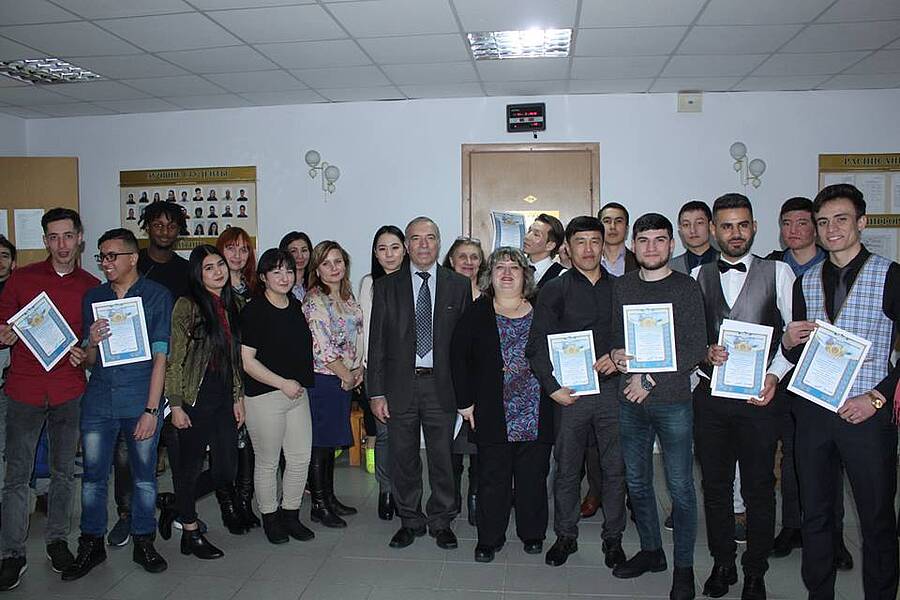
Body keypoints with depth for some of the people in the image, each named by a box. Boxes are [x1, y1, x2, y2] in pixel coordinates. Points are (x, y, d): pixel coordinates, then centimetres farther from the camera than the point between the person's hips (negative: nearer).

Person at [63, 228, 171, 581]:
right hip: (98, 402, 3)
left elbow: (160, 356, -7)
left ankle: (143, 542, 23)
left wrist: (151, 409, -12)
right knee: (93, 476, 9)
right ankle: (91, 546, 25)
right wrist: (92, 344, -11)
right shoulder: (93, 298, 9)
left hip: (141, 400, -3)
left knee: (144, 475, 7)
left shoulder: (157, 296, -3)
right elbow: (89, 360, 13)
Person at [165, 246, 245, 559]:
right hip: (195, 397, -5)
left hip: (225, 396, 5)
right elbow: (175, 359, -10)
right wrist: (175, 405, -12)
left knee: (227, 462, 11)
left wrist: (239, 397, 11)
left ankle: (228, 508, 40)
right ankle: (190, 533, 21)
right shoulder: (187, 306, -10)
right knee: (192, 465, 6)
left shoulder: (234, 304, 8)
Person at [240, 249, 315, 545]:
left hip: (298, 393, 6)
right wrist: (283, 384, -15)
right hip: (264, 396, -6)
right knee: (268, 462, 7)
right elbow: (247, 361, -14)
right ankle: (270, 517, 25)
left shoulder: (296, 306, 9)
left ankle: (291, 514, 26)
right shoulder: (254, 311, -11)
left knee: (301, 458, 9)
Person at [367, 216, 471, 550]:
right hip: (400, 385, 1)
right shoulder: (386, 287, 5)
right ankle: (410, 521, 28)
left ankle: (441, 522, 26)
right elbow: (377, 343, 3)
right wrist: (376, 392, -2)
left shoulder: (459, 286, 4)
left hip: (442, 385, 0)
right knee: (403, 458, 11)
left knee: (443, 457, 8)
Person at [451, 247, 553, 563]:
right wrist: (465, 401, -3)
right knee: (492, 476, 4)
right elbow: (458, 357, 1)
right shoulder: (477, 314, 1)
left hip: (536, 414, 1)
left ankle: (532, 533, 27)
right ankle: (489, 538, 18)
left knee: (533, 475, 9)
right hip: (492, 414, -1)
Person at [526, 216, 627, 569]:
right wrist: (552, 387, -9)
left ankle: (613, 538, 25)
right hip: (570, 392, -2)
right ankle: (565, 536, 24)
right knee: (567, 468, 7)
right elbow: (537, 345, -2)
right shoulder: (554, 290, 2)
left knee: (615, 467, 8)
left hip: (612, 388, 2)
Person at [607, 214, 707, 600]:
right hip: (630, 400, 4)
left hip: (673, 400, -4)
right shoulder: (621, 287, 8)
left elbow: (695, 349, -10)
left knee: (680, 487, 3)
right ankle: (651, 551, 33)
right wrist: (615, 354, -8)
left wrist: (650, 379, -14)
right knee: (637, 482, 14)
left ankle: (684, 567, 19)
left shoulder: (686, 288, -4)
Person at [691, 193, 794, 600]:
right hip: (710, 395, 2)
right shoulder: (698, 276, 7)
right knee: (715, 485, 11)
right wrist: (704, 353, -10)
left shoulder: (778, 273, 2)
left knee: (759, 488, 7)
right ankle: (722, 565, 28)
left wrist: (774, 375, -11)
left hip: (759, 397, -2)